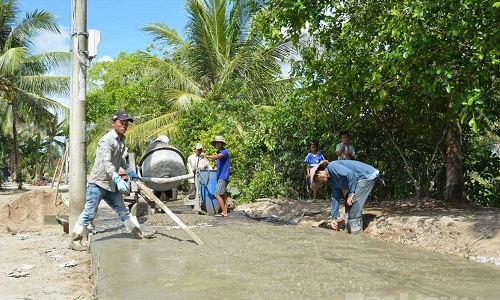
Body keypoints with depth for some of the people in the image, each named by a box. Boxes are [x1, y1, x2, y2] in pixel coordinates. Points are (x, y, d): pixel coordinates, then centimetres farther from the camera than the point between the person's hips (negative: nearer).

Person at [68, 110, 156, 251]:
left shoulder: (122, 140, 10)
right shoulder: (106, 140, -19)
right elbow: (106, 162, -31)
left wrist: (129, 170, 26)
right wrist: (118, 179, -42)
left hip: (111, 184, 8)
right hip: (98, 182, -8)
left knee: (122, 209, 14)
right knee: (89, 212, -6)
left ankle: (138, 232, 22)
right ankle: (75, 240, 4)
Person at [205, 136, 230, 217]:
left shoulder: (225, 151, -12)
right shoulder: (219, 152, 17)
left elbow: (216, 157, -31)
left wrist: (206, 156, -28)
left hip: (223, 177, -9)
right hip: (220, 177, 9)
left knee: (217, 195, -10)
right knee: (223, 195, 8)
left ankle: (224, 212, -6)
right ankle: (225, 212, 10)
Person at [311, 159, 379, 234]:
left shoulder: (332, 166, -18)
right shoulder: (332, 181, 11)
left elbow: (350, 174, -28)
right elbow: (335, 199, 13)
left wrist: (351, 193, -22)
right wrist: (334, 218, 11)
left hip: (368, 175, -10)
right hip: (361, 179, 10)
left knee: (353, 202, -14)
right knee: (348, 203, 13)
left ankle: (356, 230, -5)